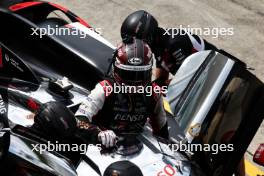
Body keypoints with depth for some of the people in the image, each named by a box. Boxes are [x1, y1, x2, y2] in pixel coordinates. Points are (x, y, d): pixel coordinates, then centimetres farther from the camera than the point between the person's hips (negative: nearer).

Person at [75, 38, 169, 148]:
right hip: (105, 147, -3)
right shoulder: (105, 89, -17)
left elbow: (161, 127, 13)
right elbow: (80, 120, -27)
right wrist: (99, 133, -46)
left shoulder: (153, 93, -3)